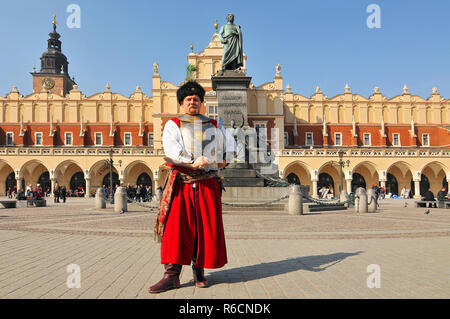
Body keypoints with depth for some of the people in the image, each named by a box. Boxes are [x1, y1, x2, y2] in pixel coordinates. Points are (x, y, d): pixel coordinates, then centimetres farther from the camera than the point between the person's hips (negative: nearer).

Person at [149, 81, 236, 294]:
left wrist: (225, 160, 10)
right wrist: (193, 161, -23)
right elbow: (171, 148, -9)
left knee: (206, 228, 3)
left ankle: (199, 272, 16)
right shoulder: (173, 124, 9)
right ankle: (172, 275, -2)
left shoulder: (213, 126, 20)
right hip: (181, 182, -3)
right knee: (176, 226, -7)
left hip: (207, 184, 3)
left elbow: (230, 143, 29)